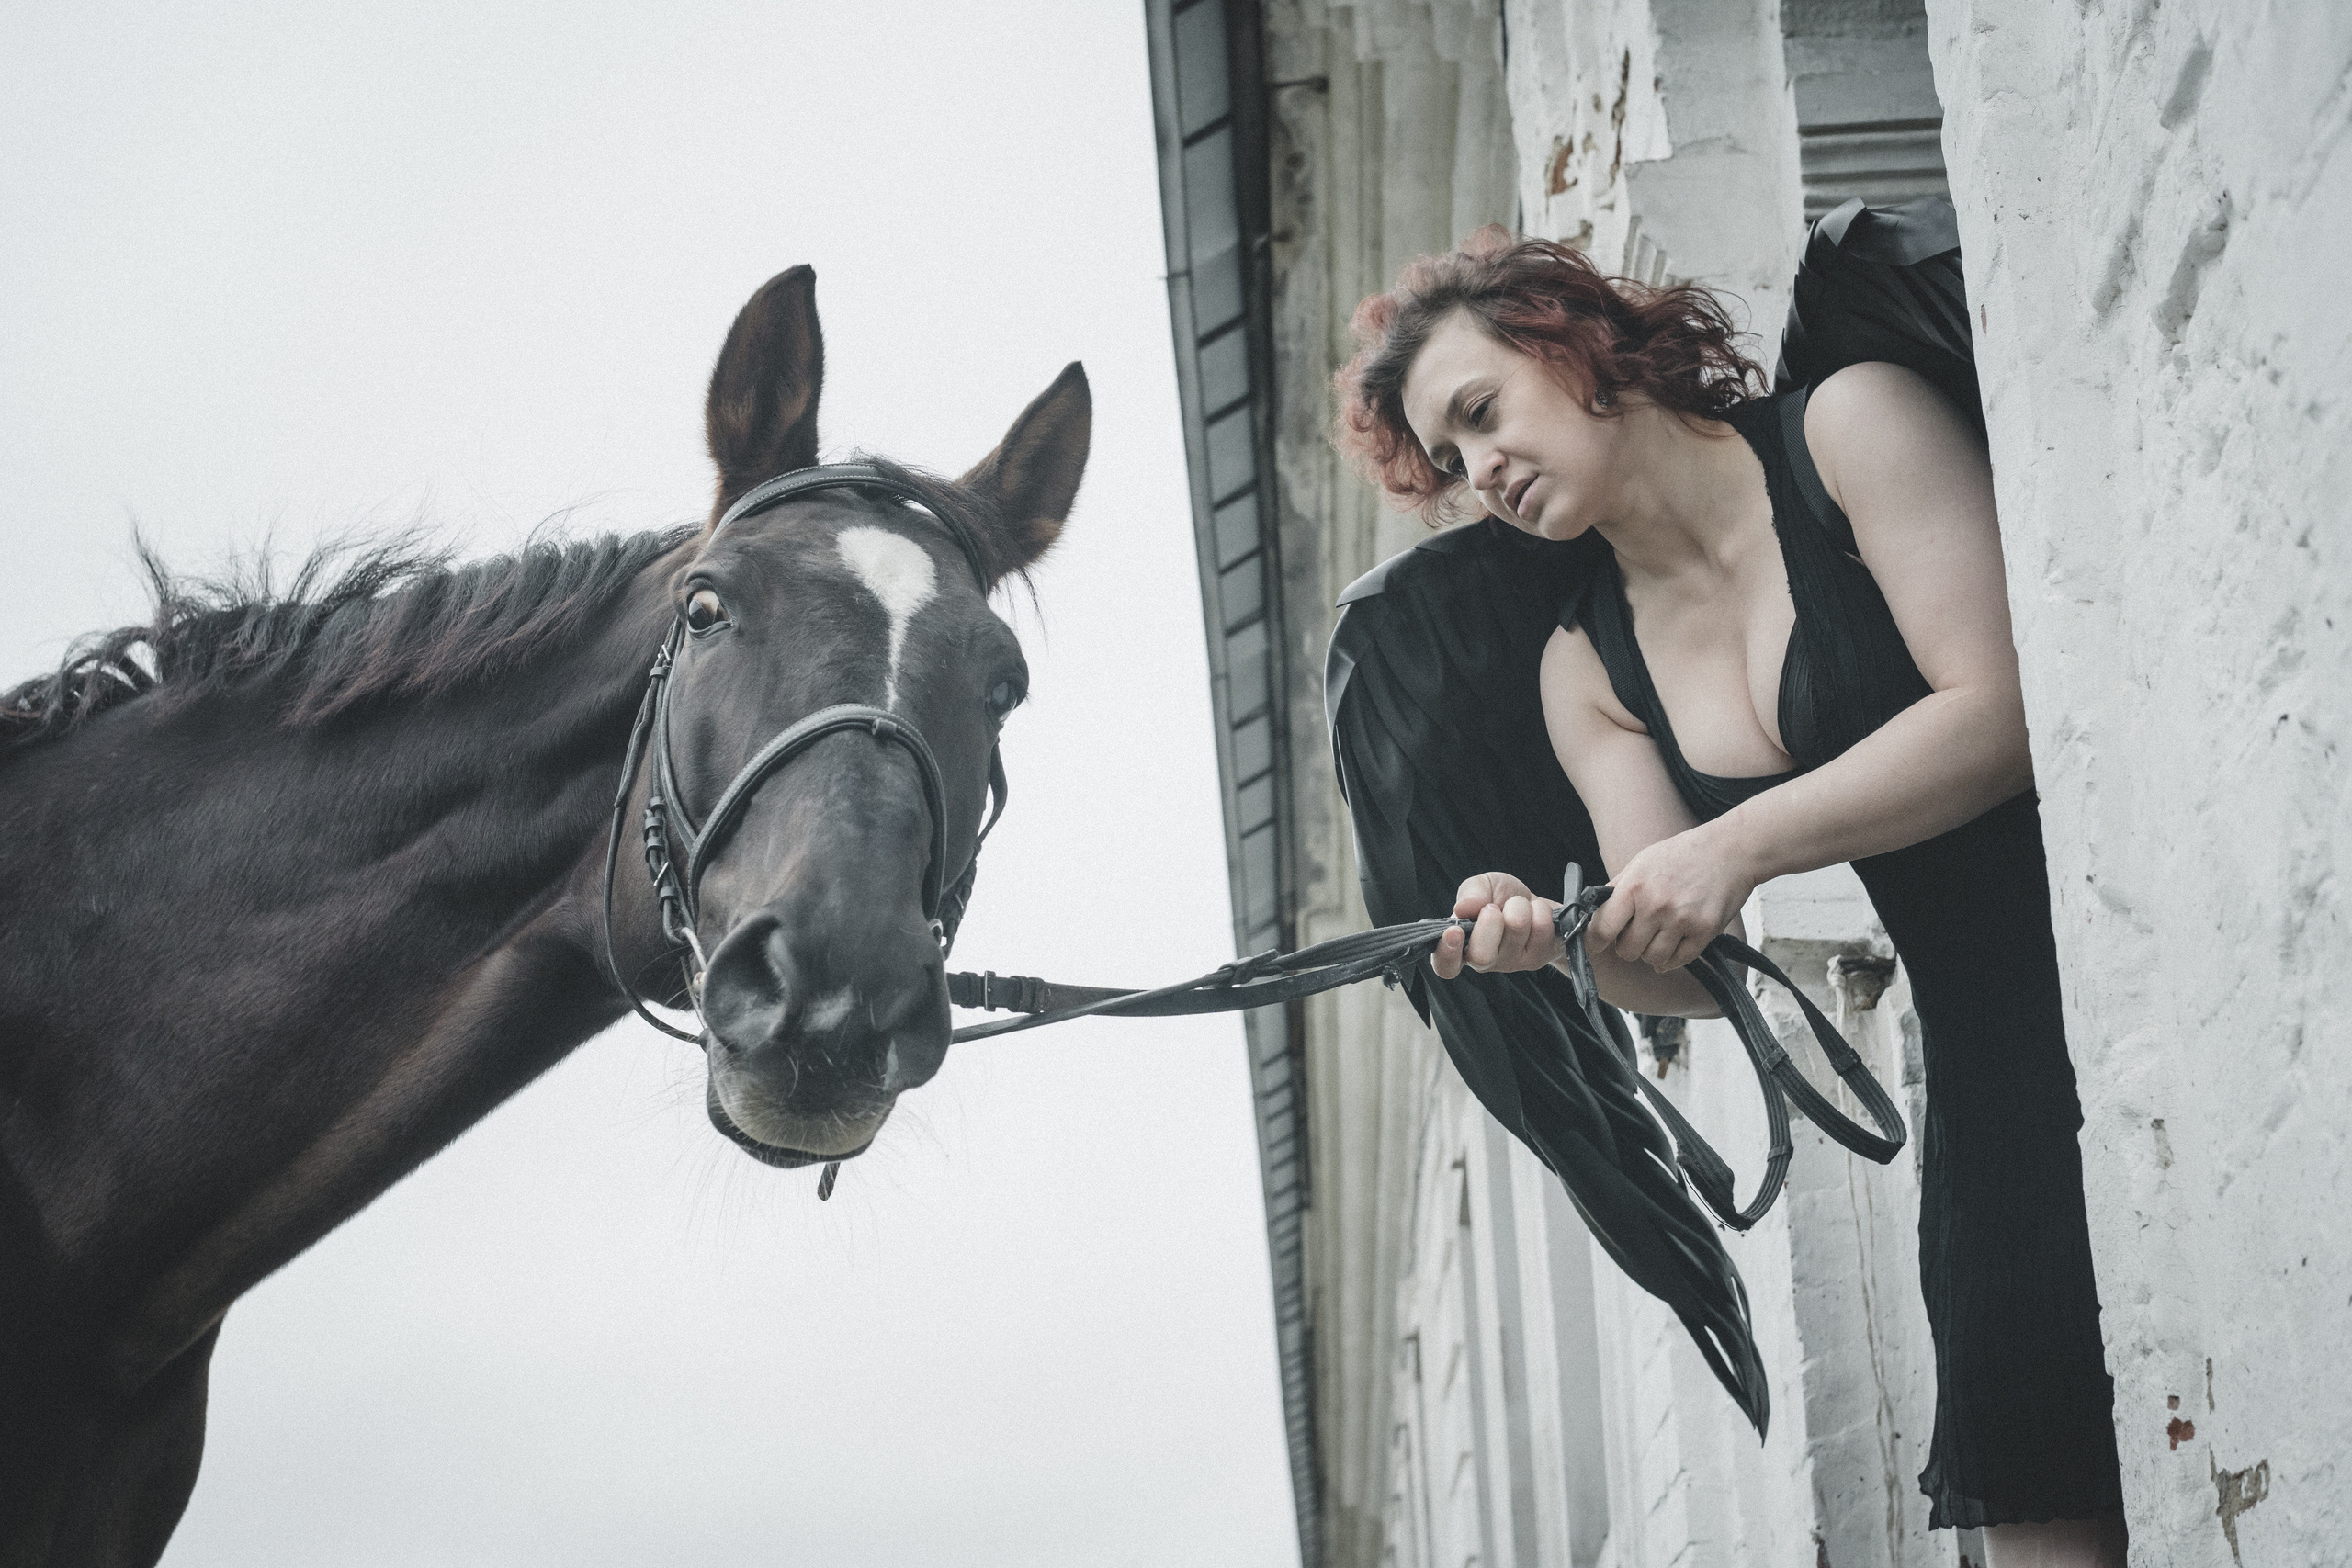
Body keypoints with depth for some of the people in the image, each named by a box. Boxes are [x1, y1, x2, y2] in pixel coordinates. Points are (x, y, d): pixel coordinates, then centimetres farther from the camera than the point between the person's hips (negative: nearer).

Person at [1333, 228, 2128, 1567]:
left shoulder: (1856, 425, -1)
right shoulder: (1587, 668, 15)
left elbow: (2007, 705, -13)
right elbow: (1695, 972, 7)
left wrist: (1740, 845, -17)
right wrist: (1563, 942, -16)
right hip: (1985, 1079, 6)